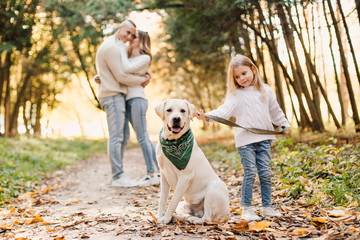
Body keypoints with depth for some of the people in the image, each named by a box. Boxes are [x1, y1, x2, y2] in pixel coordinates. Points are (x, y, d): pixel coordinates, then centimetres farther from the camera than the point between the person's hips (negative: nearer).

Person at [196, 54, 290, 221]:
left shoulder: (265, 90, 12)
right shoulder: (235, 95, -1)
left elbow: (275, 111, 25)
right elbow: (224, 111, -15)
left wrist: (284, 124, 29)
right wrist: (207, 116, -31)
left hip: (264, 138, 3)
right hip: (245, 140, -3)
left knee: (265, 173, 5)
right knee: (250, 173, -6)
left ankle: (267, 206, 16)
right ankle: (246, 208, 4)